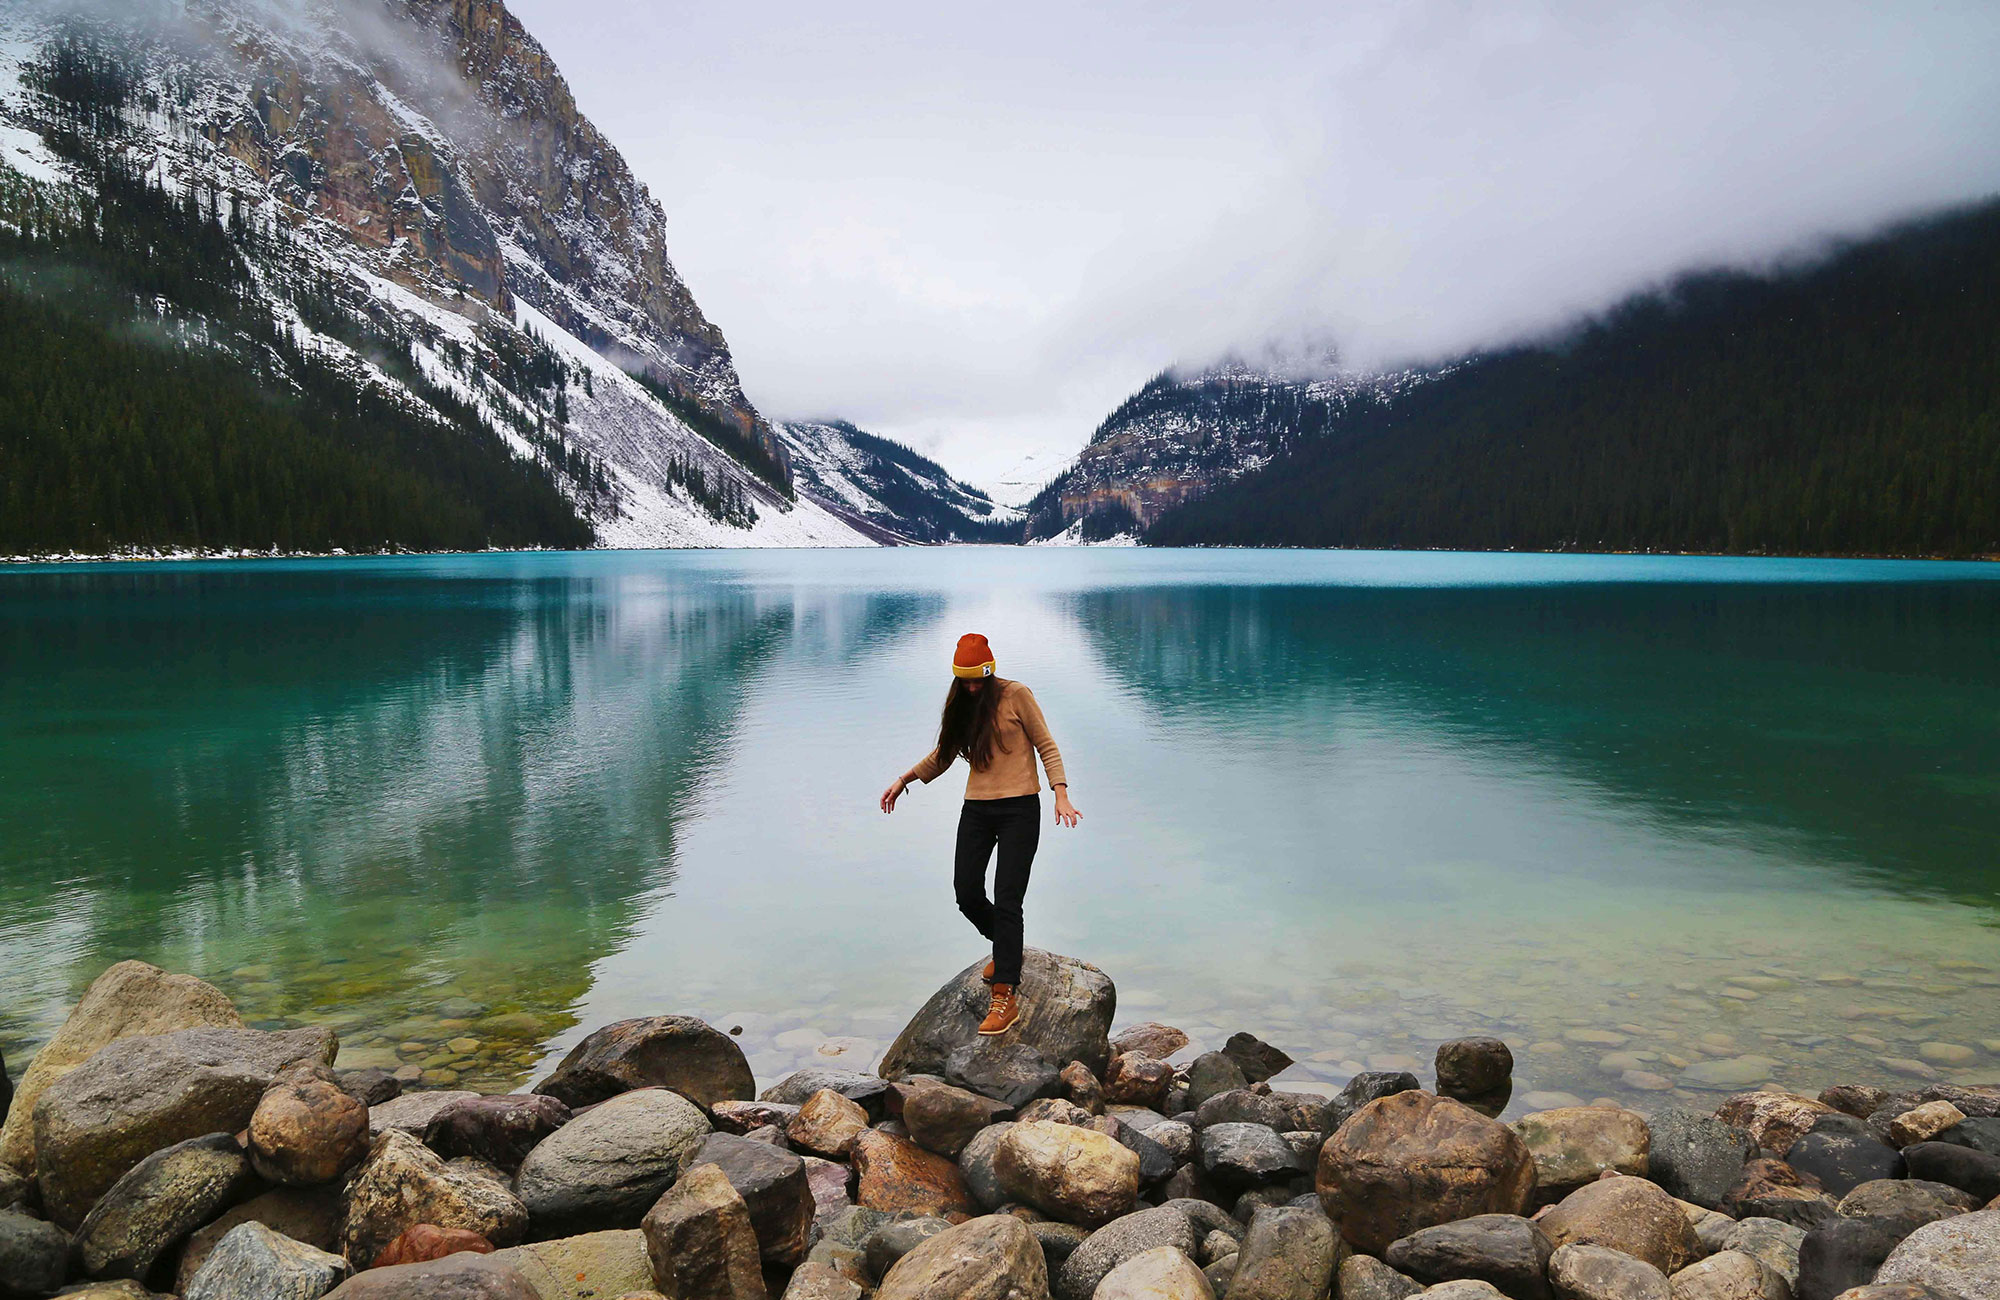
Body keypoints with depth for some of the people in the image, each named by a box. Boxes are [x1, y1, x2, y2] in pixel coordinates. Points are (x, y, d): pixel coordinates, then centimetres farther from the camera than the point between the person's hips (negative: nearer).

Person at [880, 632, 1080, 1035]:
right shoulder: (962, 704, 11)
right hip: (977, 809, 6)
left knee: (1006, 901, -10)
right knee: (967, 893, 2)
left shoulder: (1016, 695, -4)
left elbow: (1046, 746, -4)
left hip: (1019, 808, -5)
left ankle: (1005, 997, -8)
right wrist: (904, 779, 22)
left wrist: (1061, 795, -15)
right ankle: (1005, 948, 33)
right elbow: (943, 754, 24)